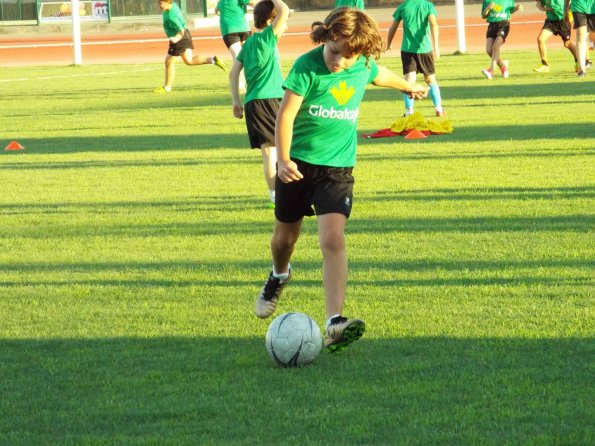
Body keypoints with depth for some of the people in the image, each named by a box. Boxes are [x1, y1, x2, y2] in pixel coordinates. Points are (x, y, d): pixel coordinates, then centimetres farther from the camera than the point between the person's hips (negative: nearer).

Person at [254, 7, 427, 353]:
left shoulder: (364, 67, -1)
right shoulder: (307, 67, -15)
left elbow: (381, 76, 24)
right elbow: (286, 114, -18)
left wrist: (410, 86, 44)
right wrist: (283, 160, -31)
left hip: (338, 168, 1)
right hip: (299, 164, -1)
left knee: (333, 239, -18)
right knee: (285, 237, 15)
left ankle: (335, 324, -28)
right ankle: (279, 276, 53)